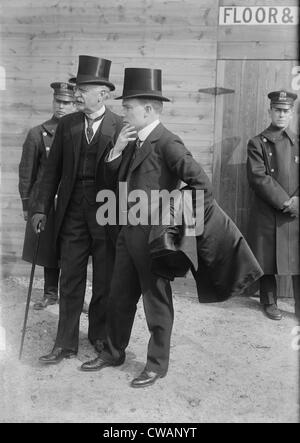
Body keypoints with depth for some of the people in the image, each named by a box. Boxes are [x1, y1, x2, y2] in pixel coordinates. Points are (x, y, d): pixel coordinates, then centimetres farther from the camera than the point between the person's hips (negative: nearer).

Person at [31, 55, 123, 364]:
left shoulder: (120, 127, -4)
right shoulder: (67, 125, 6)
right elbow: (53, 169, 7)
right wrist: (41, 208, 2)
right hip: (72, 213, 3)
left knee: (105, 281, 10)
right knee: (70, 280, 8)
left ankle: (99, 336, 29)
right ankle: (65, 343, 19)